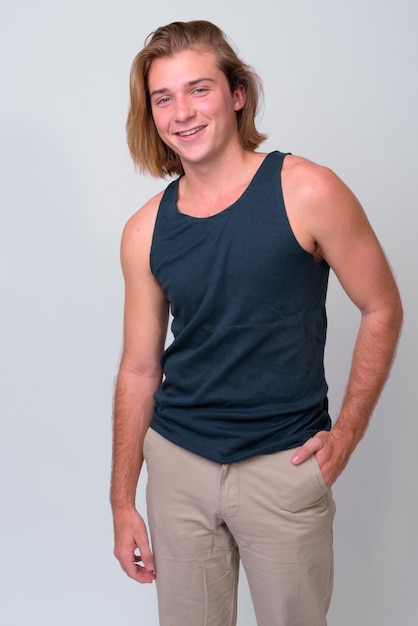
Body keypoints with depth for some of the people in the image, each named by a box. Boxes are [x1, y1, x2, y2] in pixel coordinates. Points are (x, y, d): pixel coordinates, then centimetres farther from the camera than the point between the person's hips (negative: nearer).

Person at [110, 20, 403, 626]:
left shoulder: (306, 193, -11)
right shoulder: (145, 231, -1)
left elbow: (382, 310, -2)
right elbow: (139, 370, 5)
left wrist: (347, 431, -7)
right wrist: (122, 502, 6)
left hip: (284, 465, -2)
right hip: (177, 462, 3)